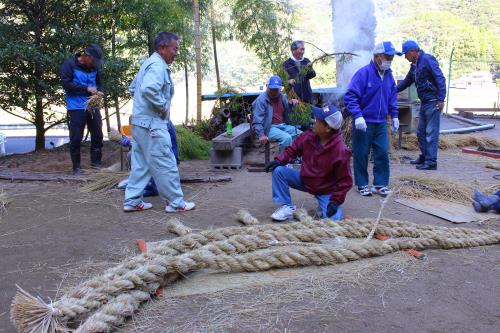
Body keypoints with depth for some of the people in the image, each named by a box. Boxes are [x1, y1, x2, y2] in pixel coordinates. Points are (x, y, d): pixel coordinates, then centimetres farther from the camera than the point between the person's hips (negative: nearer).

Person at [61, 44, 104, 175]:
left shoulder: (95, 66, 7)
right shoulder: (70, 64, -6)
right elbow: (66, 83, -13)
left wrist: (99, 91, -5)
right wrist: (86, 89, -19)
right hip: (77, 107, -5)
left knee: (97, 135, 7)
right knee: (76, 138, -2)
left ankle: (96, 162, 20)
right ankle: (77, 167, 8)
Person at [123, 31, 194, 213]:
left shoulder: (149, 63, 18)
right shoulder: (158, 65, -15)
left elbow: (134, 87, 28)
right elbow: (149, 89, -33)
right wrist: (162, 105, -20)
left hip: (140, 122, 10)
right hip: (152, 123, -10)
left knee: (140, 164, 14)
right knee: (166, 165, -3)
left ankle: (132, 201, 18)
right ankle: (176, 203, 5)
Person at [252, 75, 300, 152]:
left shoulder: (282, 96, 11)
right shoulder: (261, 99, -11)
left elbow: (287, 111, 23)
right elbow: (257, 120, -18)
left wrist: (291, 104, 0)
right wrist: (261, 135, -31)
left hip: (283, 126, 8)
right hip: (270, 127, -7)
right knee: (287, 138, -31)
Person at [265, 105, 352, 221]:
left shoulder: (341, 151, -27)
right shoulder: (308, 136, -15)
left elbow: (345, 181, -20)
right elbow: (293, 149, 1)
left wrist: (335, 201, -25)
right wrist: (279, 160, -16)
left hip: (326, 190, -4)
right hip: (304, 180, 4)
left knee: (333, 220, -25)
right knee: (278, 171, -15)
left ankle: (324, 204, 11)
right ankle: (287, 207, -6)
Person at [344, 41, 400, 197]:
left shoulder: (388, 75, 8)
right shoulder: (364, 73, -14)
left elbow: (393, 97, 21)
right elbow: (350, 96, -18)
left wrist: (394, 116, 15)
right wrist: (357, 116, -25)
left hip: (381, 123, 6)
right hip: (364, 123, -5)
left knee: (383, 153, 4)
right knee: (361, 155, 4)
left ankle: (380, 184, 17)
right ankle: (362, 184, 18)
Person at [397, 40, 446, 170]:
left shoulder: (427, 60, -13)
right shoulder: (415, 65, 15)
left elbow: (440, 79, -19)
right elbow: (406, 82, 28)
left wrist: (441, 99, -23)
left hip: (433, 102, -9)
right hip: (424, 103, 9)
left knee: (431, 133, -6)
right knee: (421, 132, 15)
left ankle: (431, 162, -2)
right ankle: (424, 157, 27)